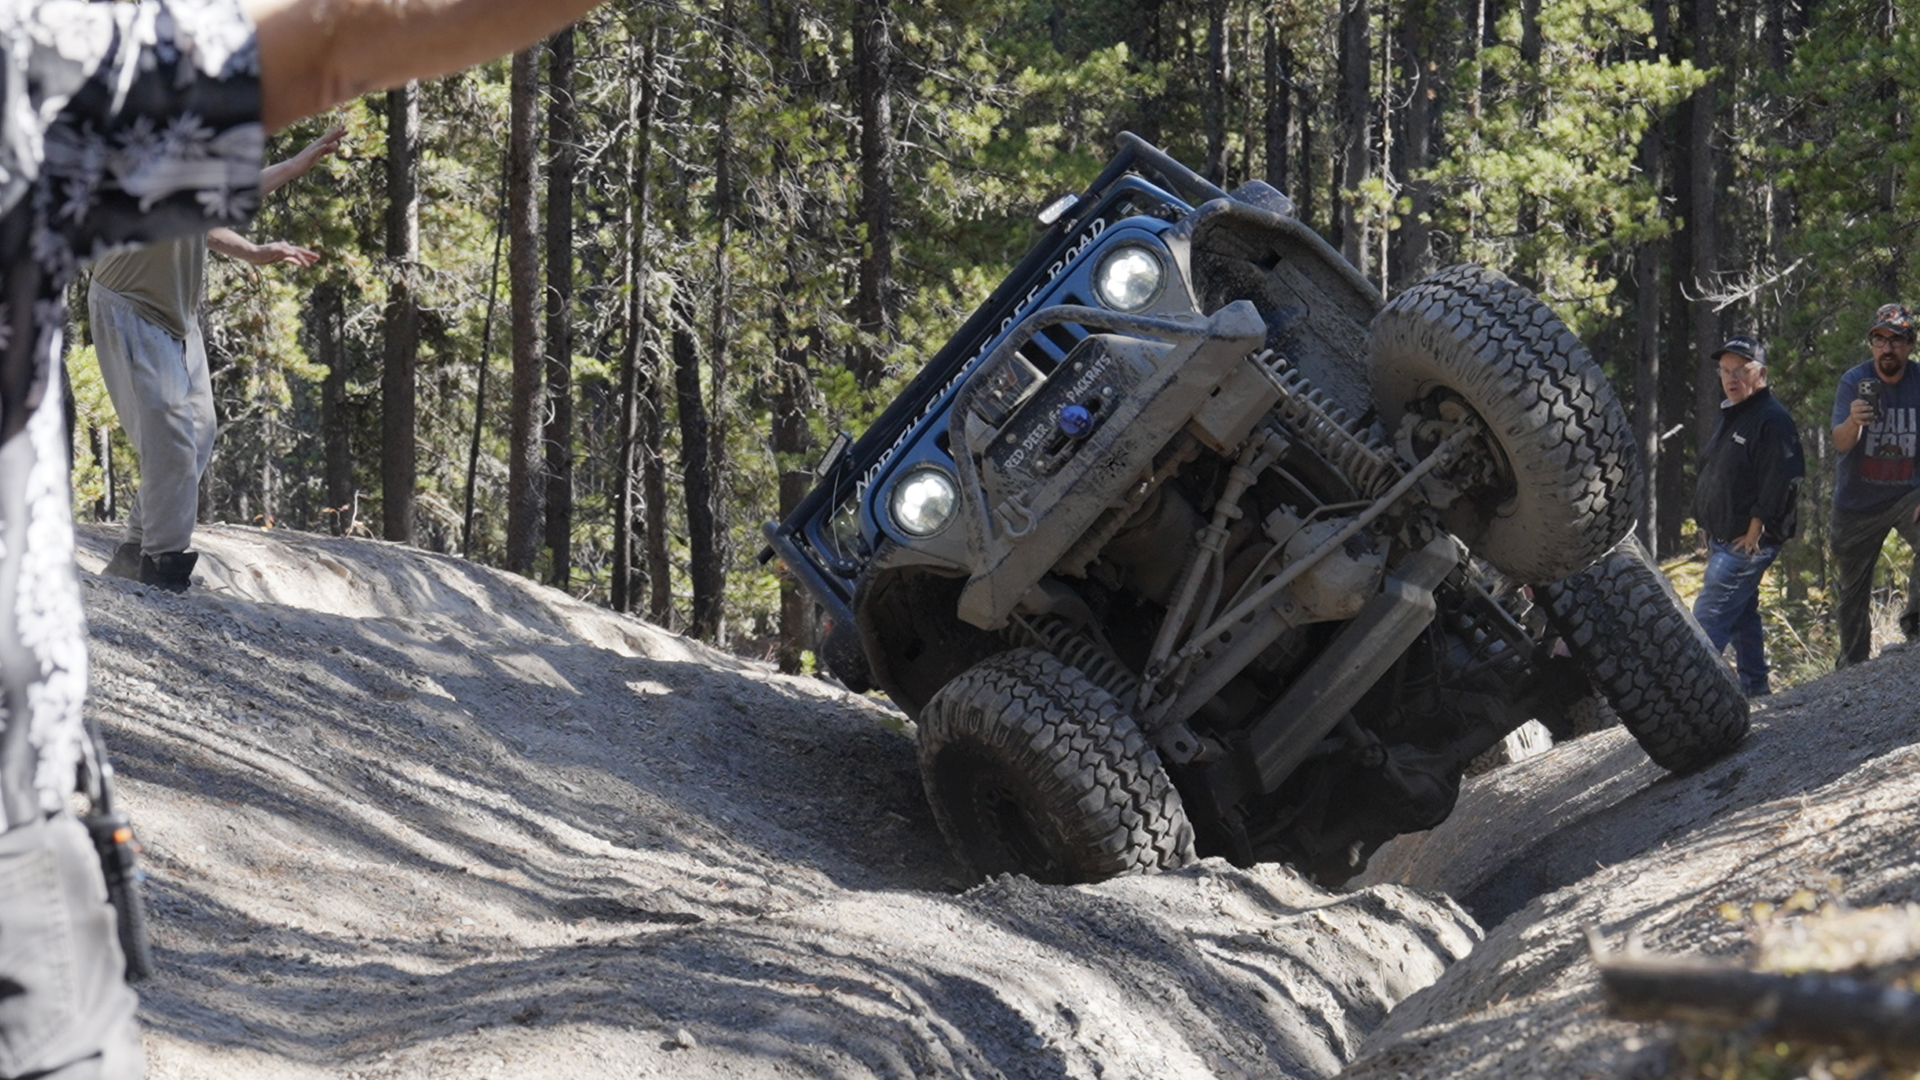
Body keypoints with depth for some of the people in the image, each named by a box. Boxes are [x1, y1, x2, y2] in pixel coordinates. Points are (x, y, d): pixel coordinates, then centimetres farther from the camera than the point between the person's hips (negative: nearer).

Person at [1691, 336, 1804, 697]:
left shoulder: (1772, 420, -16)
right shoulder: (1729, 416, 16)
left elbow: (1782, 480, -23)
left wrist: (1755, 531, -21)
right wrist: (1710, 531, 20)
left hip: (1748, 542, -10)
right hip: (1724, 539, 10)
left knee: (1709, 616, -14)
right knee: (1743, 613, 17)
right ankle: (1755, 683, 26)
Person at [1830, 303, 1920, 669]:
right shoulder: (1854, 382, -11)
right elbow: (1840, 443, -22)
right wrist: (1853, 423, -46)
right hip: (1857, 499, 1)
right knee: (1852, 590, 9)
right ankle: (1852, 663, 28)